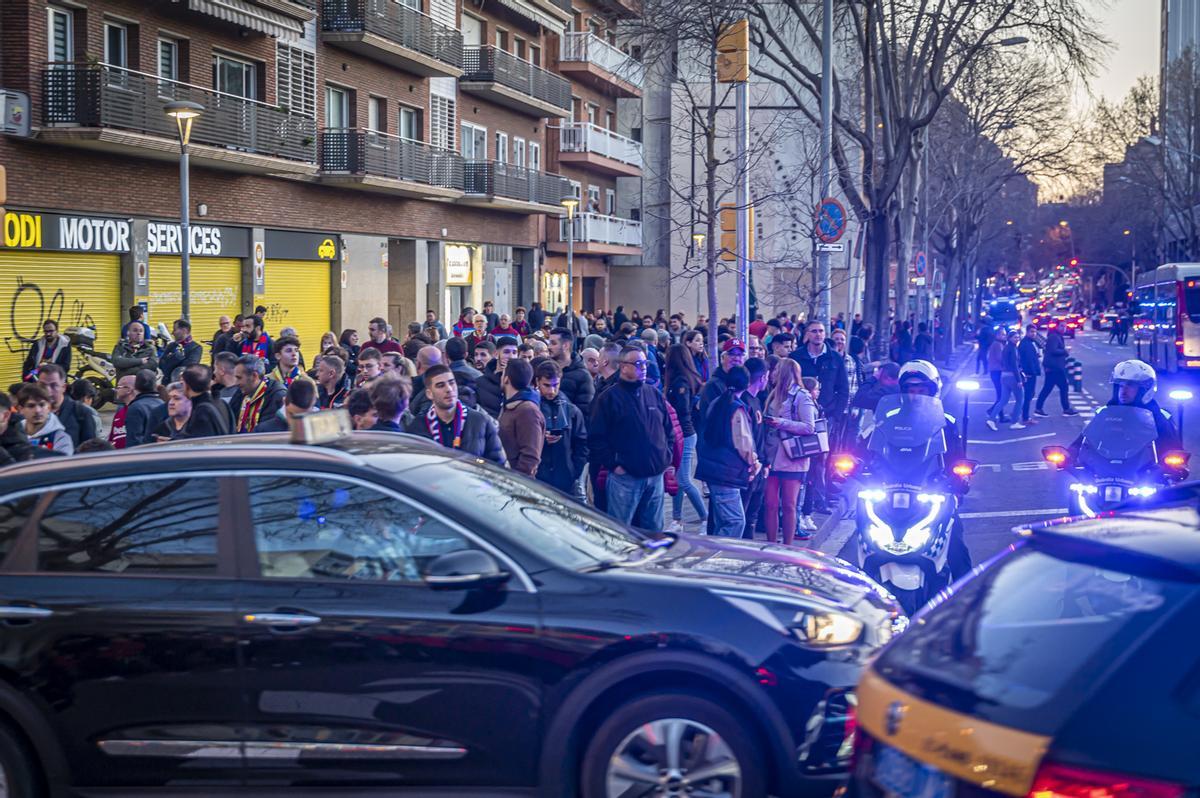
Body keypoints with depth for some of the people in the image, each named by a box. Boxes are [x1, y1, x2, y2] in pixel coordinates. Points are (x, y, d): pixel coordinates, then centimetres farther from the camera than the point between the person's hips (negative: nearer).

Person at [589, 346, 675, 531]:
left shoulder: (655, 395, 12)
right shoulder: (609, 398, -4)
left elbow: (669, 430, 20)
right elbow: (596, 437, -7)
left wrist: (666, 458, 9)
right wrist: (613, 464, -11)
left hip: (655, 475, 5)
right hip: (624, 477, -5)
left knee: (654, 529, 11)